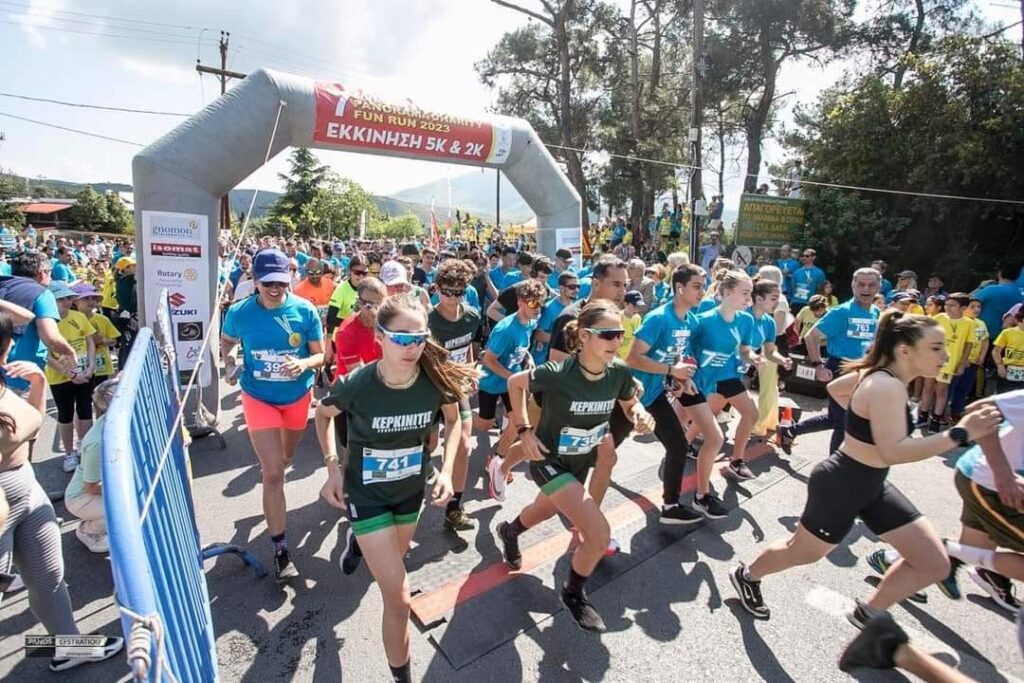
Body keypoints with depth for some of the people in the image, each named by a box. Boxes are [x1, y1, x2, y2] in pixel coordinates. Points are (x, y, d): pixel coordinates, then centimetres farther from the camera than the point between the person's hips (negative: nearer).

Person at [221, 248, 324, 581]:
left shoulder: (305, 311, -17)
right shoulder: (240, 312, -14)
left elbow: (320, 354, -10)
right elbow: (227, 341, 8)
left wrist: (304, 364, -31)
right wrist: (229, 363, -11)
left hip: (297, 395, 2)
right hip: (258, 397, -2)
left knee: (285, 459, 26)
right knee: (273, 474, -8)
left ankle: (265, 463, 65)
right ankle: (280, 551, 4)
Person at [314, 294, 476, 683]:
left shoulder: (437, 379, -23)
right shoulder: (356, 385, -29)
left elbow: (453, 418, -1)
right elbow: (323, 414, -5)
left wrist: (447, 469, -11)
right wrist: (333, 466, -13)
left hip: (412, 488, 4)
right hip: (366, 493, -4)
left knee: (394, 562, 31)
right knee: (399, 598, -5)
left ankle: (364, 543, 67)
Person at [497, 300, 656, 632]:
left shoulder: (619, 372, -18)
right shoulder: (557, 374, -32)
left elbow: (630, 404, 2)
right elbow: (514, 383, -14)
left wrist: (641, 416, -20)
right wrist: (523, 430, -17)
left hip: (581, 460, 6)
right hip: (549, 460, -6)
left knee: (545, 511, 32)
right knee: (600, 535, -15)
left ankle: (508, 532, 67)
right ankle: (574, 594, 18)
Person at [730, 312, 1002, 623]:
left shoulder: (878, 373, 1)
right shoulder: (887, 387, -27)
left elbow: (834, 388, 18)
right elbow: (894, 452, -35)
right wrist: (960, 433, -32)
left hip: (870, 486, 9)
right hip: (840, 486, -9)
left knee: (935, 564, 10)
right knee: (803, 552, 13)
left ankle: (867, 614, 29)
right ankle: (746, 576, 39)